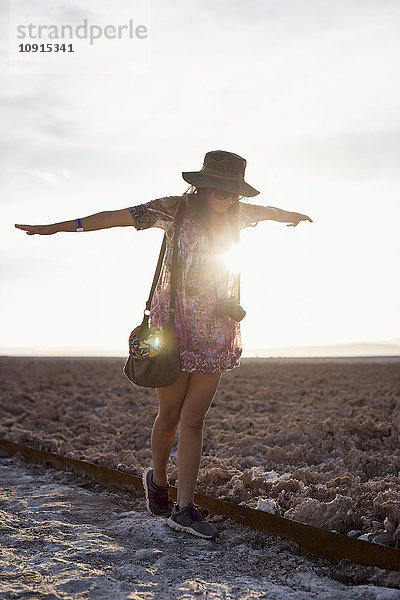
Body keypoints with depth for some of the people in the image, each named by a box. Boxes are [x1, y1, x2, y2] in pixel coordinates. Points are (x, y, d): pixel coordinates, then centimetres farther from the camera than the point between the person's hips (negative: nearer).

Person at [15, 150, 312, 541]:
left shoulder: (237, 215, 9)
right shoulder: (175, 209, -5)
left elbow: (270, 211, 31)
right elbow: (114, 217, -7)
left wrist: (296, 216, 51)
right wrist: (55, 228, -8)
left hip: (216, 329, 4)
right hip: (175, 323, -3)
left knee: (194, 419, 1)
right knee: (170, 414, 4)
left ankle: (183, 509, 5)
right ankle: (157, 479, 33)